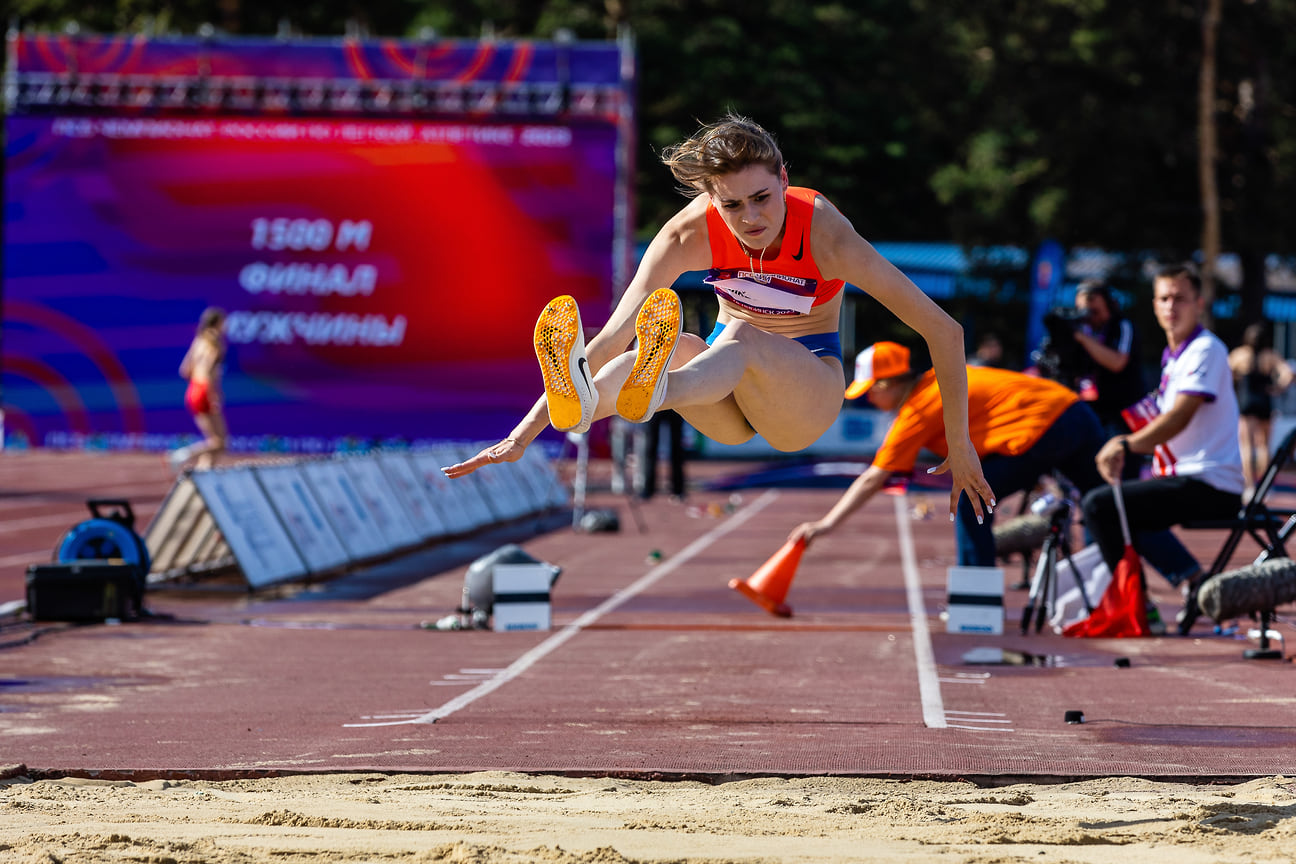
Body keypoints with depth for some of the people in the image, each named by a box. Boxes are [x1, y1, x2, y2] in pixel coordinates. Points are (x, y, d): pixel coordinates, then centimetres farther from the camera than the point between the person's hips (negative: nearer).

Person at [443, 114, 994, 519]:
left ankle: (652, 391, -71)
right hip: (729, 413, 3)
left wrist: (960, 445, -17)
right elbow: (614, 336, -23)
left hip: (808, 391, -3)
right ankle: (578, 403, -64)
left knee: (741, 338, -37)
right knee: (684, 347, -32)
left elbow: (943, 330, -20)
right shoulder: (692, 232, -18)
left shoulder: (824, 233, -23)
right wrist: (522, 436, -30)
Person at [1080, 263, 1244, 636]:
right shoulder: (1174, 355, 18)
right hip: (1184, 475, 10)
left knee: (1099, 505, -19)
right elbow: (1162, 423, 20)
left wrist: (1127, 446, -35)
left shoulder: (1206, 350, -11)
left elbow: (1179, 419, -24)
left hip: (1209, 487, -10)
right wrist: (1122, 442, 3)